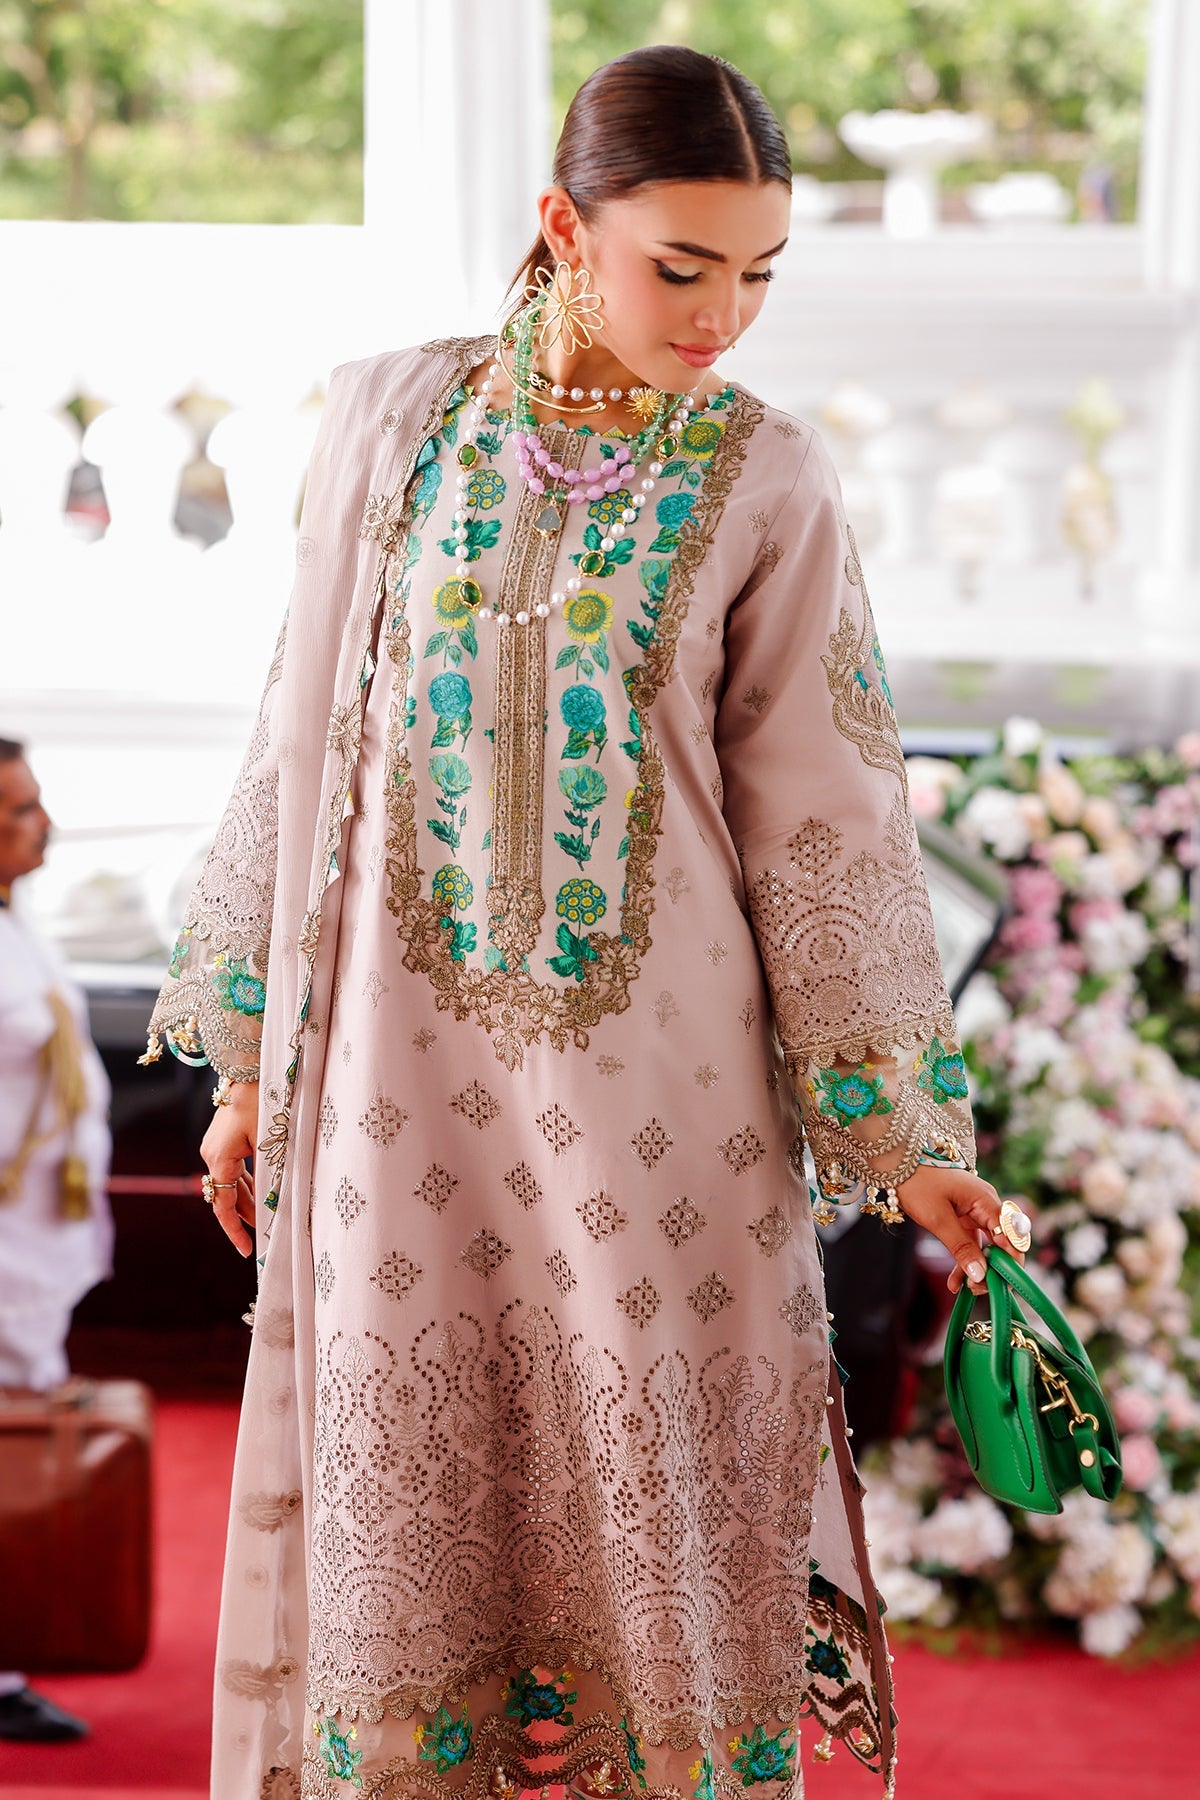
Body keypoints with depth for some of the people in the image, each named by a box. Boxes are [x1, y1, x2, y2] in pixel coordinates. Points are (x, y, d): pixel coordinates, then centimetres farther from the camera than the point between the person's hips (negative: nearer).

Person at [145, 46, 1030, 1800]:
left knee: (664, 1513, 6)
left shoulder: (766, 486, -3)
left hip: (654, 1070, -1)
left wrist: (904, 1128, -2)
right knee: (409, 1515, 8)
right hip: (409, 1064, 1)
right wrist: (249, 1062, 9)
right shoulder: (390, 426, 1)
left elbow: (821, 810, -1)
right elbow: (307, 740, 6)